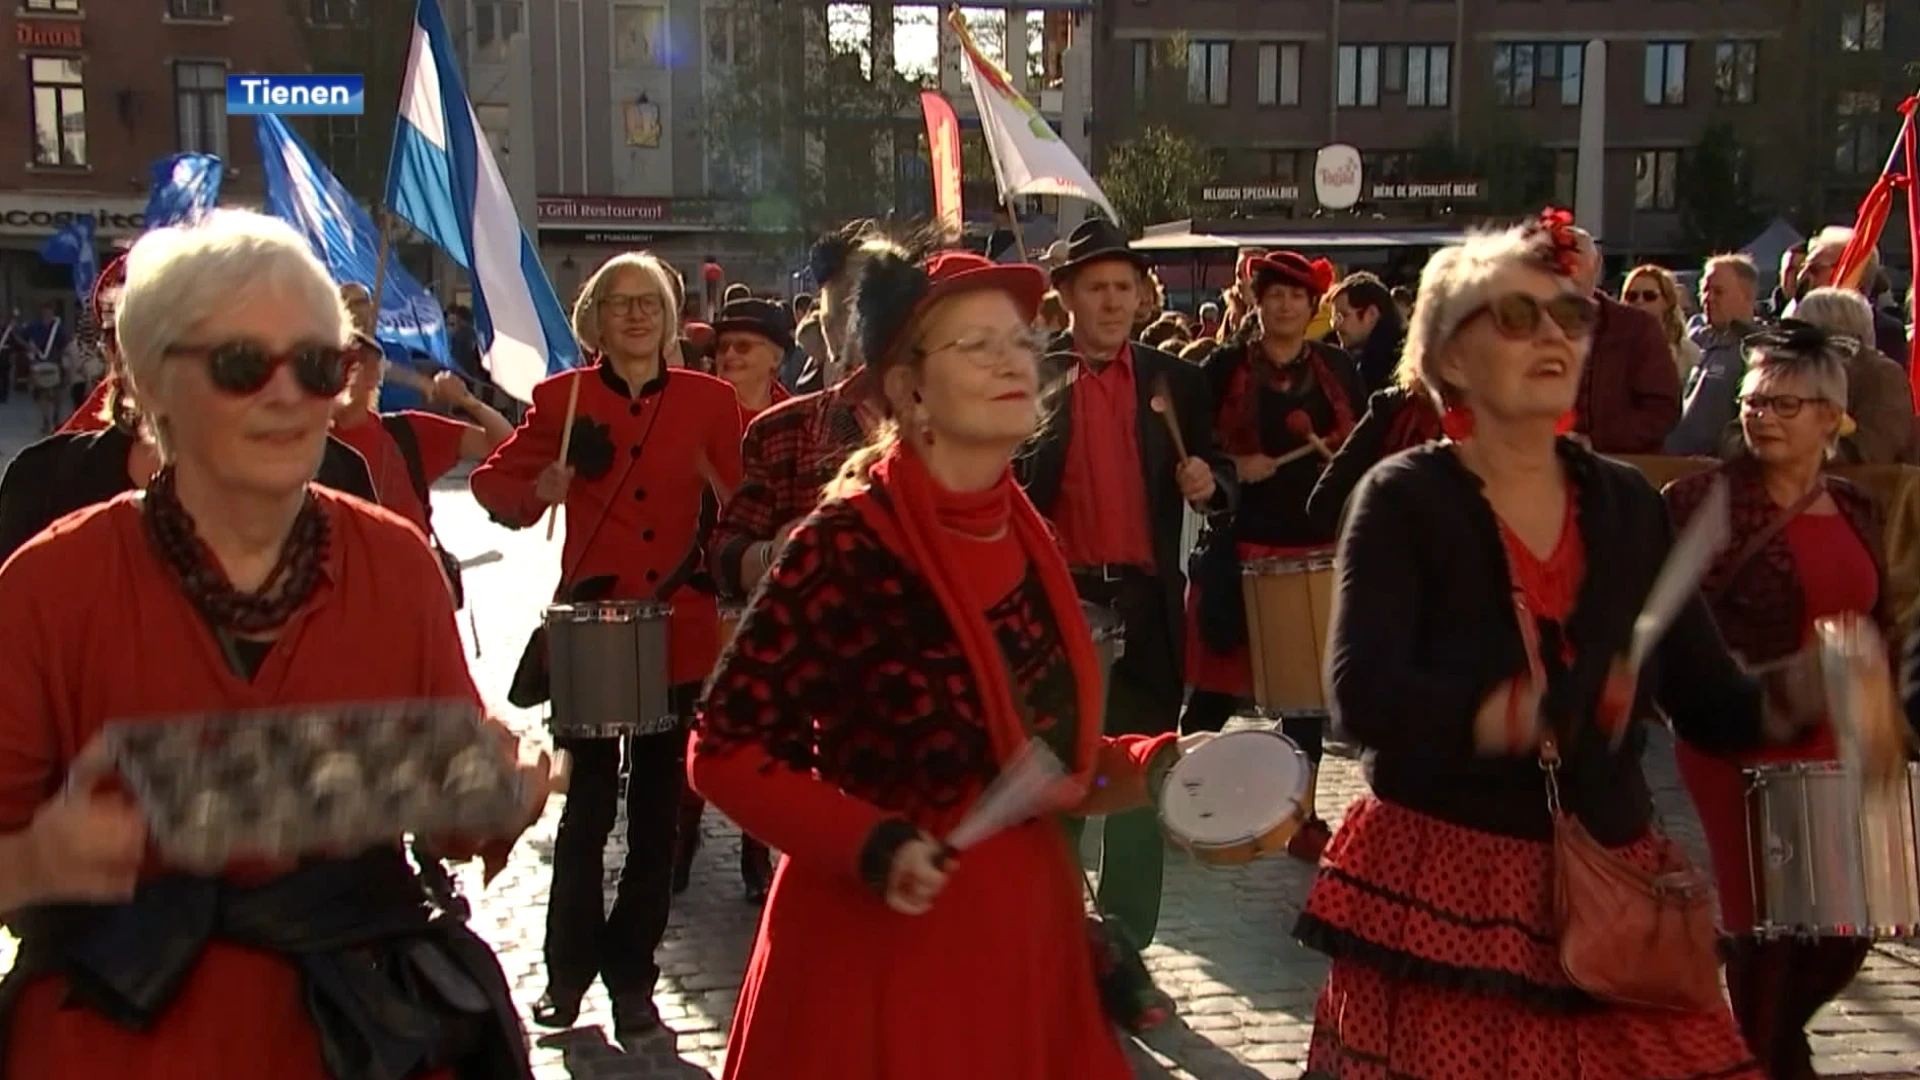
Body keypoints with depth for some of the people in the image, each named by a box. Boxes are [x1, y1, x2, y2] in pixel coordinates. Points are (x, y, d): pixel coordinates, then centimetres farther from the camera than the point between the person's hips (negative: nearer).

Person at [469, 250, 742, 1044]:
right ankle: (569, 971, 21)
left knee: (658, 809, 9)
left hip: (679, 630, 1)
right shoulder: (563, 398, 1)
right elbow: (494, 479, 4)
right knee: (589, 805, 4)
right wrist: (537, 490, -16)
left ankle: (632, 977, 21)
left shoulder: (710, 400, 2)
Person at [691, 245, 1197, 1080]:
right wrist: (869, 845, -25)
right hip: (884, 939, -7)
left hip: (1022, 924, 7)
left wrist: (1146, 766, -1)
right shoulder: (844, 547, -19)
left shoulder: (1024, 535, 3)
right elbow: (724, 747, -15)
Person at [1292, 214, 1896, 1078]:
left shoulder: (1627, 506, 8)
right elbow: (1365, 698, -20)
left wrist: (1797, 693, -13)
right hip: (1445, 899, -4)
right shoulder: (1405, 500, -6)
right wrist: (1528, 713, -28)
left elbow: (1711, 705, 7)